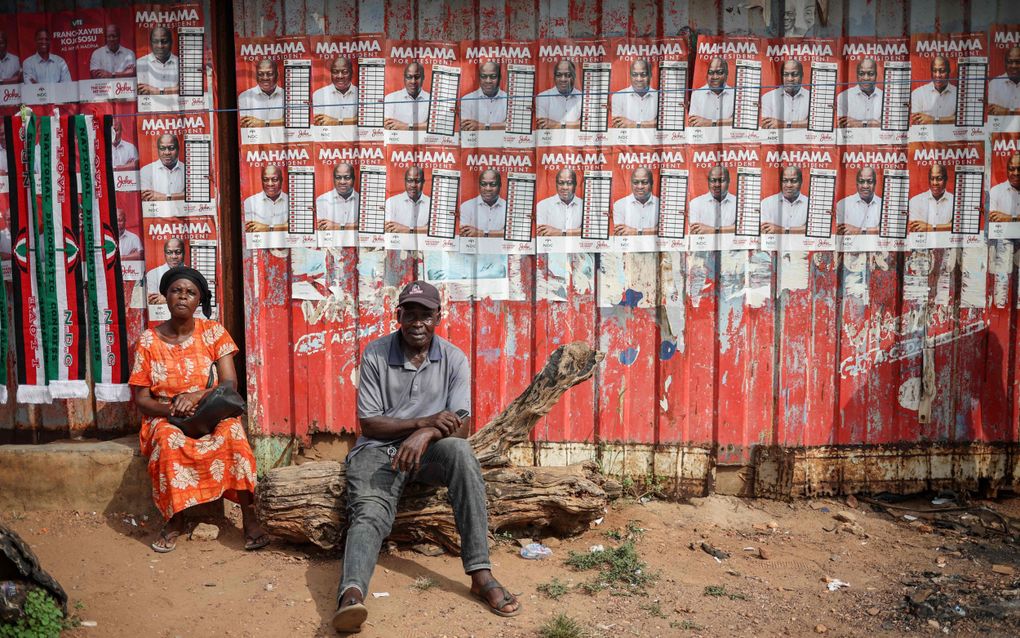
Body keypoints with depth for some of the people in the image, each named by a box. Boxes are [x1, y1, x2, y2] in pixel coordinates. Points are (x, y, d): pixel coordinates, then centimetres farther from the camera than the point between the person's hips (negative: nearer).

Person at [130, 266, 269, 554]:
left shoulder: (214, 332, -1)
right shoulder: (149, 341, -1)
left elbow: (229, 384, -8)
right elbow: (141, 398, 0)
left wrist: (196, 396, -28)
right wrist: (171, 410, -21)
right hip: (165, 418, 0)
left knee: (233, 431, -33)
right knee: (169, 441, -35)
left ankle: (249, 514, -27)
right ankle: (176, 519, -16)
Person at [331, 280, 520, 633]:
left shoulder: (454, 359, -2)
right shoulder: (375, 354, -4)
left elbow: (460, 427, -6)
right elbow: (368, 423, -6)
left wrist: (426, 434, -28)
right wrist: (423, 421, -19)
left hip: (428, 449, 1)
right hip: (379, 449, -1)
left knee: (460, 451, -32)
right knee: (370, 513, -29)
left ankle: (480, 573, -31)